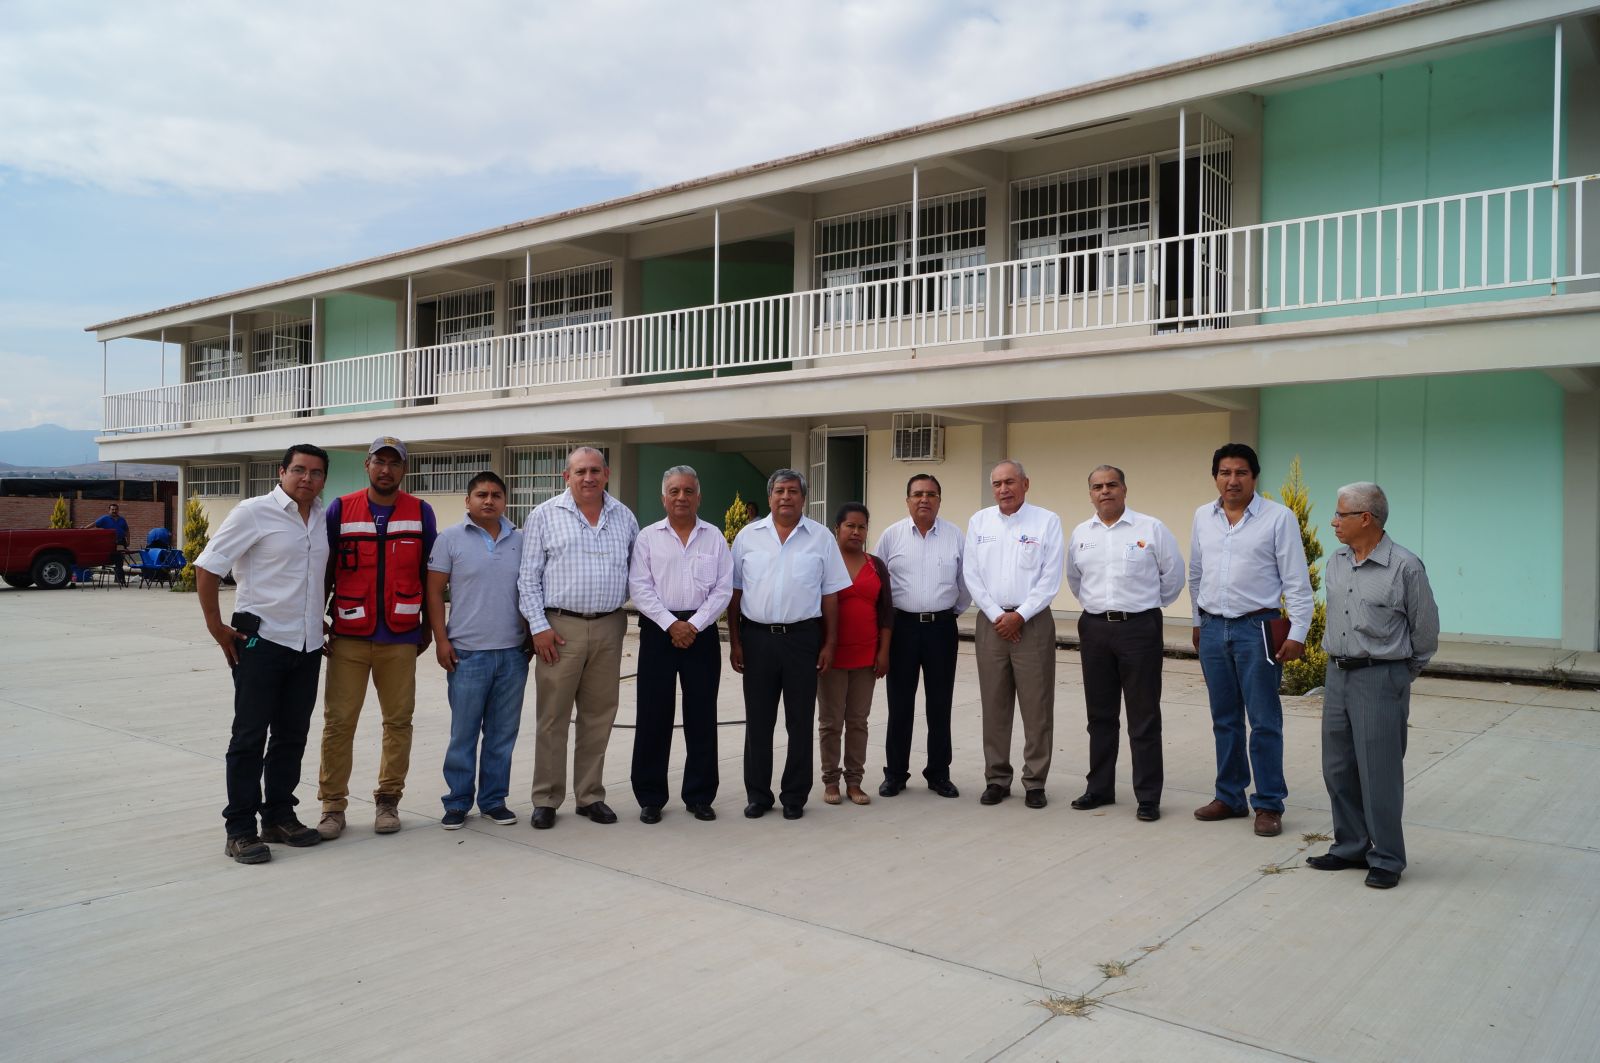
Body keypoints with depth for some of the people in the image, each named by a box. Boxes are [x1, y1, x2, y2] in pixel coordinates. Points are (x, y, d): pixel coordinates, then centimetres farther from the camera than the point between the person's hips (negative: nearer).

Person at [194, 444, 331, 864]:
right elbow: (207, 567, -8)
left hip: (308, 645, 6)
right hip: (261, 641, -6)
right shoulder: (254, 513, -9)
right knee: (250, 737, 1)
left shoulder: (323, 519, 9)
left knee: (292, 736, 12)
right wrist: (216, 626, -9)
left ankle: (279, 817, 24)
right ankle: (240, 830, 8)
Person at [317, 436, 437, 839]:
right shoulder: (340, 510, 2)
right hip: (348, 636, -1)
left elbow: (429, 574, 9)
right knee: (338, 722, 1)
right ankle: (333, 805, 12)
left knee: (399, 720, 6)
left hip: (401, 638, 1)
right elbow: (322, 571, 7)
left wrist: (427, 626, 10)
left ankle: (388, 799, 18)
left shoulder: (421, 512, 3)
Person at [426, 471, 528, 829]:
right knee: (463, 733, 5)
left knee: (503, 733, 10)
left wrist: (532, 635, 10)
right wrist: (441, 639, -6)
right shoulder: (451, 538, -1)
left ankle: (493, 800, 22)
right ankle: (457, 803, 18)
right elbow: (435, 591, -1)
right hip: (467, 652, -3)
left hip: (513, 653, 3)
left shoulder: (520, 540, 8)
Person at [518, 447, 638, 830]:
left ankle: (591, 796, 20)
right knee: (553, 717, 1)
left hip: (609, 628, 3)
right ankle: (546, 800, 11)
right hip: (560, 627, -3)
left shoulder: (624, 517, 10)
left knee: (599, 718, 9)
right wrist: (539, 626, -7)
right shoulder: (544, 516, 1)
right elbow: (528, 578, -1)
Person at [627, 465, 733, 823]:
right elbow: (640, 588, -4)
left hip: (702, 631, 1)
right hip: (658, 631, -1)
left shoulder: (714, 537, 7)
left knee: (701, 716, 5)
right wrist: (671, 624, -13)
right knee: (653, 716, 2)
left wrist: (694, 625, -10)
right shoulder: (648, 537, 4)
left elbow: (723, 589, 1)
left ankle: (699, 796, 16)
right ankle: (650, 798, 13)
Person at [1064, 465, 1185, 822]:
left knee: (1144, 718, 0)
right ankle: (1099, 788, 23)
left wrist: (1148, 605, 12)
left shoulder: (1151, 529, -4)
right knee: (1100, 715, 12)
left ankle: (1148, 796, 9)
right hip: (1095, 628, 4)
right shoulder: (1080, 534, 8)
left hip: (1139, 628, -4)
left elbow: (1173, 575, 5)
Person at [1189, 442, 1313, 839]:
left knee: (1264, 722, 0)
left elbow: (1296, 580, -6)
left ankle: (1269, 805, 10)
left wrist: (1297, 632, -11)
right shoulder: (1203, 517, 8)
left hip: (1256, 629, -4)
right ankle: (1230, 797, 23)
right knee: (1224, 720, 12)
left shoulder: (1278, 517, -6)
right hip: (1212, 628, 5)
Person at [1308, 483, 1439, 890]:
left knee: (1379, 773, 0)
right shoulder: (1335, 563, 7)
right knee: (1338, 769, 12)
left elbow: (1425, 629, -2)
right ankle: (1350, 847, 26)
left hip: (1382, 680, -6)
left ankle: (1387, 859, 13)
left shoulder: (1405, 566, -12)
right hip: (1337, 675, 7)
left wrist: (1404, 671, 8)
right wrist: (1339, 659, 17)